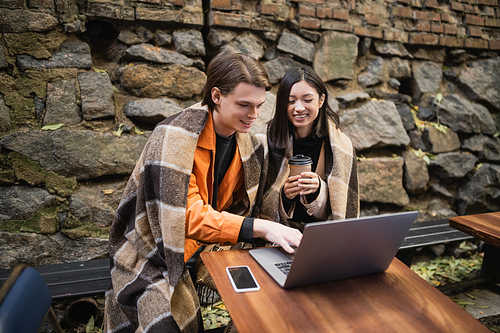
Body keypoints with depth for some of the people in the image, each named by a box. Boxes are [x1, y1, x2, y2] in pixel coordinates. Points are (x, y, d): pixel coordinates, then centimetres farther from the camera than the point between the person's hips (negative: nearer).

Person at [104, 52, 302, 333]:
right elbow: (189, 216, -28)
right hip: (157, 257, -6)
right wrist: (260, 227, -34)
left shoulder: (249, 146, -1)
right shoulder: (174, 139, -23)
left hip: (210, 247, 6)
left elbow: (239, 207, 7)